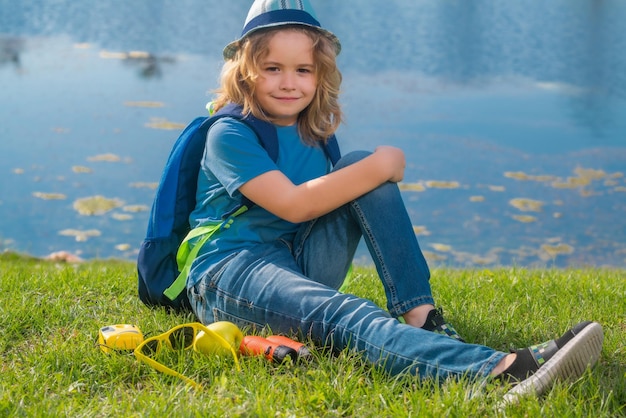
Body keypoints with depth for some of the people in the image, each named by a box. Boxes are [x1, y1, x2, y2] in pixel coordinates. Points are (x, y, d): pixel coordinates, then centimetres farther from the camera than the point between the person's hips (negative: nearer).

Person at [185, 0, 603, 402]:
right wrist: (379, 167, -18)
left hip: (302, 263, 7)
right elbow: (293, 205, -20)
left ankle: (422, 317, -24)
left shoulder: (313, 134, 12)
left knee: (361, 166, -11)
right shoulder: (228, 134, -10)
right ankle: (504, 370, -62)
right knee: (348, 317, -37)